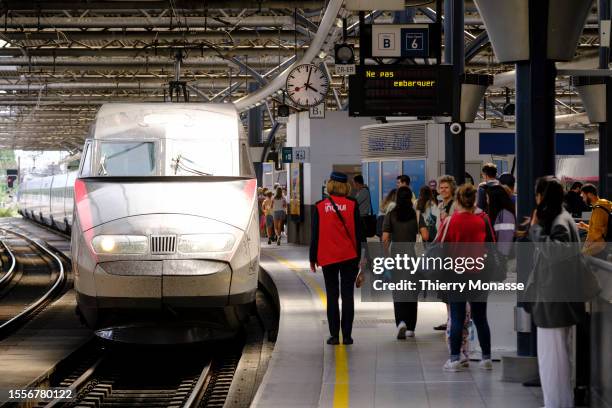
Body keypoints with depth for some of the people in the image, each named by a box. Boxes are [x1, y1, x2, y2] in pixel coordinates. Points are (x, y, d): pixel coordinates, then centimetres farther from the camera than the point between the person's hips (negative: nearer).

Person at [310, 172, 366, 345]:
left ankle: (334, 335, 3)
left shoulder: (320, 206, -3)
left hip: (327, 258, 0)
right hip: (349, 256, 0)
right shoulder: (352, 205, -3)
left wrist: (313, 258, 7)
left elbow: (315, 234, 1)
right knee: (347, 295, 5)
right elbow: (358, 231, -2)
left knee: (332, 296, 7)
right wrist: (361, 255, 5)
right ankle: (347, 335, 3)